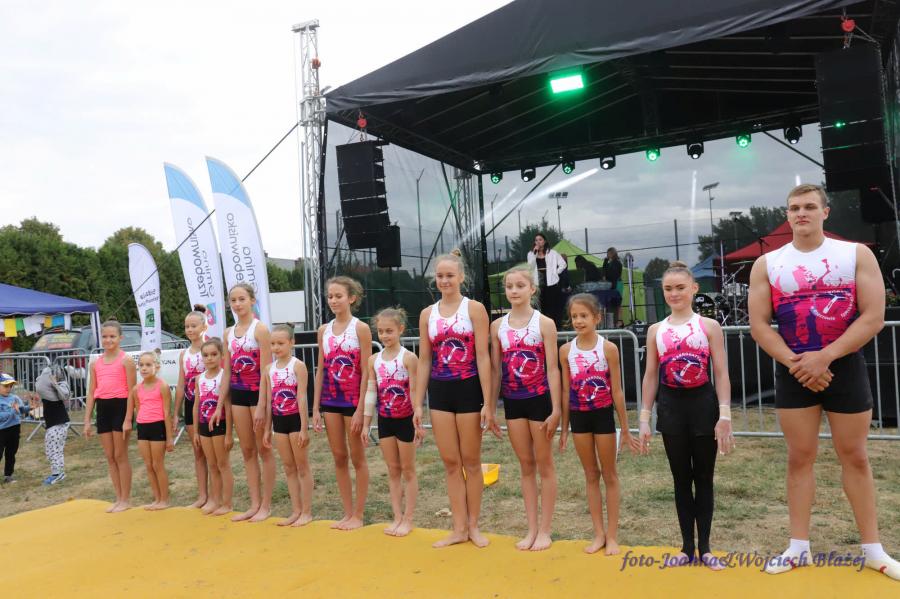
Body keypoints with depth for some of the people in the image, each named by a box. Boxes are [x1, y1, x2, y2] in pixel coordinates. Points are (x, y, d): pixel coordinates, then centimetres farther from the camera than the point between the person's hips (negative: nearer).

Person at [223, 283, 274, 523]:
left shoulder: (260, 329, -10)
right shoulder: (228, 333, 10)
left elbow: (266, 370, -14)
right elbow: (227, 371, 12)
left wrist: (261, 405, -19)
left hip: (257, 392, -7)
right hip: (237, 394, 7)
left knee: (263, 450, 2)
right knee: (247, 451, 11)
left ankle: (266, 505, 11)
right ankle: (254, 504, 19)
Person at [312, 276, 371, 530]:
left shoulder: (360, 328, -8)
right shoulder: (324, 330, 8)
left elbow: (366, 372, -10)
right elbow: (321, 370, 9)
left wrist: (360, 409, -15)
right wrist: (316, 408, 5)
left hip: (353, 399, -5)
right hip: (330, 400, 5)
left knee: (357, 457, 5)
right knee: (339, 457, 11)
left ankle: (358, 514, 16)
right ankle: (347, 512, 22)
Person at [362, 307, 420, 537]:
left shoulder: (408, 358, -11)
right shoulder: (374, 360, 3)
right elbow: (371, 393, 5)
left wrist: (418, 422, -14)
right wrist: (366, 424, 4)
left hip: (405, 419, -5)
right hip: (385, 420, 5)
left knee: (408, 470, 7)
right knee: (393, 470, 12)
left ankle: (408, 520, 15)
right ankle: (397, 517, 21)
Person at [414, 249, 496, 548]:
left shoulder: (474, 309, -4)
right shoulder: (427, 314, 8)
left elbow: (483, 356, -9)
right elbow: (424, 360, 9)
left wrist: (488, 403, -13)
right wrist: (418, 403, 6)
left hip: (469, 389, -4)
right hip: (440, 391, 4)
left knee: (471, 461, 6)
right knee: (450, 462, 8)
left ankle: (473, 526, 20)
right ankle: (459, 528, 17)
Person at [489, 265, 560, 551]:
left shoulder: (544, 323, -5)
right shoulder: (498, 326, 5)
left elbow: (552, 368, -8)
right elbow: (495, 369, 7)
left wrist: (555, 409, -11)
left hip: (539, 398, -3)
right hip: (513, 401, 4)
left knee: (544, 464, 6)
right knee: (525, 465, 11)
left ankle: (545, 530, 16)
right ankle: (531, 529, 21)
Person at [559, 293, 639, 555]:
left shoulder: (608, 348, -9)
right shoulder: (566, 350, 0)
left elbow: (617, 391, -5)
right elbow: (566, 391, 6)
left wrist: (625, 429, -3)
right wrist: (564, 428, 7)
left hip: (603, 415, -3)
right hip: (578, 416, 3)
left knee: (609, 475, 9)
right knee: (591, 475, 12)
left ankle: (612, 536, 19)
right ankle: (599, 534, 23)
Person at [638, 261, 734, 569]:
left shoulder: (709, 326, 0)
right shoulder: (656, 330, 6)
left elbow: (721, 374, -3)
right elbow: (651, 375, 8)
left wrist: (725, 415, -10)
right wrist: (644, 419, 4)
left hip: (703, 404, -2)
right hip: (671, 406, 2)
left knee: (703, 477, 6)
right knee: (681, 478, 9)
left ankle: (704, 547, 18)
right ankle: (687, 547, 19)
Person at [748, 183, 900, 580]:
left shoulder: (856, 254, -2)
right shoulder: (767, 264, 1)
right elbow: (758, 325, -3)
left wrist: (824, 357, -17)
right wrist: (794, 363, -14)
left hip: (844, 366, -1)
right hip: (793, 372, 1)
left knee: (855, 457, 8)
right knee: (799, 458, 6)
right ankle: (799, 547, 15)